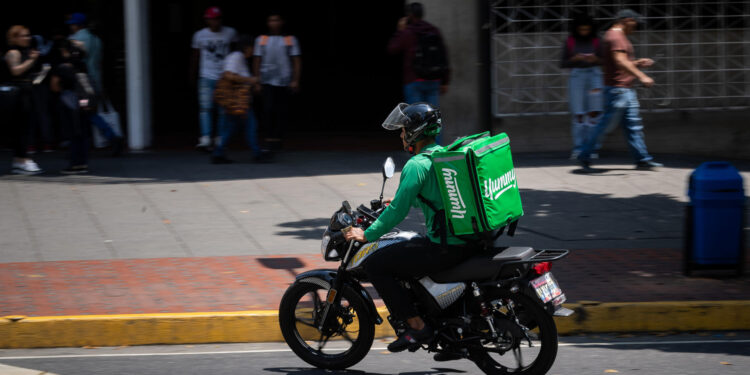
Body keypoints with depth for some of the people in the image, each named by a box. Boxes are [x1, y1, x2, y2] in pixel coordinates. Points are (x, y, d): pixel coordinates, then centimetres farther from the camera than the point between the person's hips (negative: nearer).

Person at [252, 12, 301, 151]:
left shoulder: (290, 40, 7)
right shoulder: (261, 40, 11)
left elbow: (297, 61, 5)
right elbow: (257, 61, 13)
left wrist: (295, 81, -3)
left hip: (284, 81, 0)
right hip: (267, 81, 0)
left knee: (282, 111, -1)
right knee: (268, 109, -13)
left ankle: (278, 139, 7)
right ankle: (269, 138, -7)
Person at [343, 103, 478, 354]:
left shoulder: (416, 165, -13)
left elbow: (398, 211, -15)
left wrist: (367, 235, -4)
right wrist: (401, 201, 40)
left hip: (446, 247, -9)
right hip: (467, 242, 9)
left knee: (375, 265, -4)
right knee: (410, 249, 33)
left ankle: (416, 326, -4)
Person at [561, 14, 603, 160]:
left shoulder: (595, 41, 7)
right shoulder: (570, 42, 5)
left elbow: (603, 61, 10)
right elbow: (563, 64, 6)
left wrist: (596, 59, -11)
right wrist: (574, 59, -12)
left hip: (594, 75, 1)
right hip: (577, 76, -1)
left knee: (594, 113, -5)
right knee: (577, 114, -6)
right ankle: (578, 148, -1)